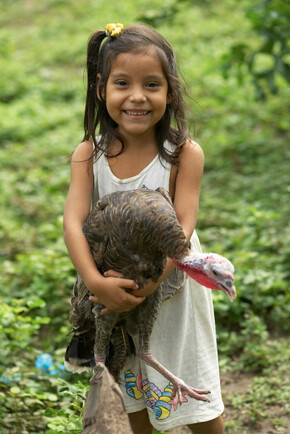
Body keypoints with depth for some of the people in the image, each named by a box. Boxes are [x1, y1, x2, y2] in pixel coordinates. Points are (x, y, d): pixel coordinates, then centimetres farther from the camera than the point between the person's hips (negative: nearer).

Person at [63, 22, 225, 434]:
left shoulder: (185, 154, -18)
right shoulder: (88, 155, -11)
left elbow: (183, 227, -22)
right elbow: (74, 221, -19)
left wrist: (148, 282, -35)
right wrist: (96, 283, -34)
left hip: (173, 288, -2)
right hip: (117, 289, 3)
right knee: (134, 391, 22)